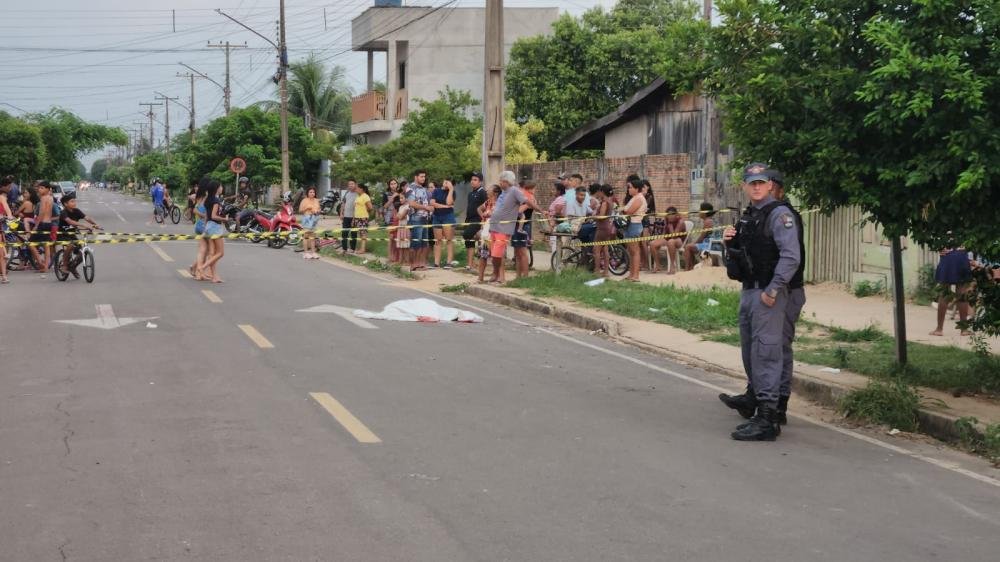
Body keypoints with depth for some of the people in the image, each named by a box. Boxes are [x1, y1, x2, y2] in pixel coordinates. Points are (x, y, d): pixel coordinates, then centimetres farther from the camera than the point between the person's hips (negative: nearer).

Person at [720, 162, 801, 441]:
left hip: (768, 294, -9)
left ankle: (767, 418, -11)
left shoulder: (779, 214, -11)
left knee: (765, 351, -11)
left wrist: (773, 290, -21)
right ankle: (754, 395, 39)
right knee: (749, 348, 20)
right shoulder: (747, 216, 16)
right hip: (748, 291, 9)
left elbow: (791, 256, -20)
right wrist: (730, 243, 3)